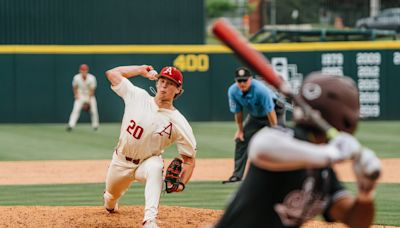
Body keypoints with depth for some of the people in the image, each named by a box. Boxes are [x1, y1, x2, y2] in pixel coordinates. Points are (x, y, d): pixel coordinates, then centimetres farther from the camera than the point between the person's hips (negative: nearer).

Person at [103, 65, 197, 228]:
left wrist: (181, 183, -33)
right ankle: (110, 203, 65)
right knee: (112, 195, 23)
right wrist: (142, 70, -7)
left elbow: (189, 159, -15)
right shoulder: (138, 96, -13)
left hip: (147, 163, -3)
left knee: (155, 167, -39)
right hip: (121, 162, 4)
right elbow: (112, 73, -6)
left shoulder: (179, 123, -20)